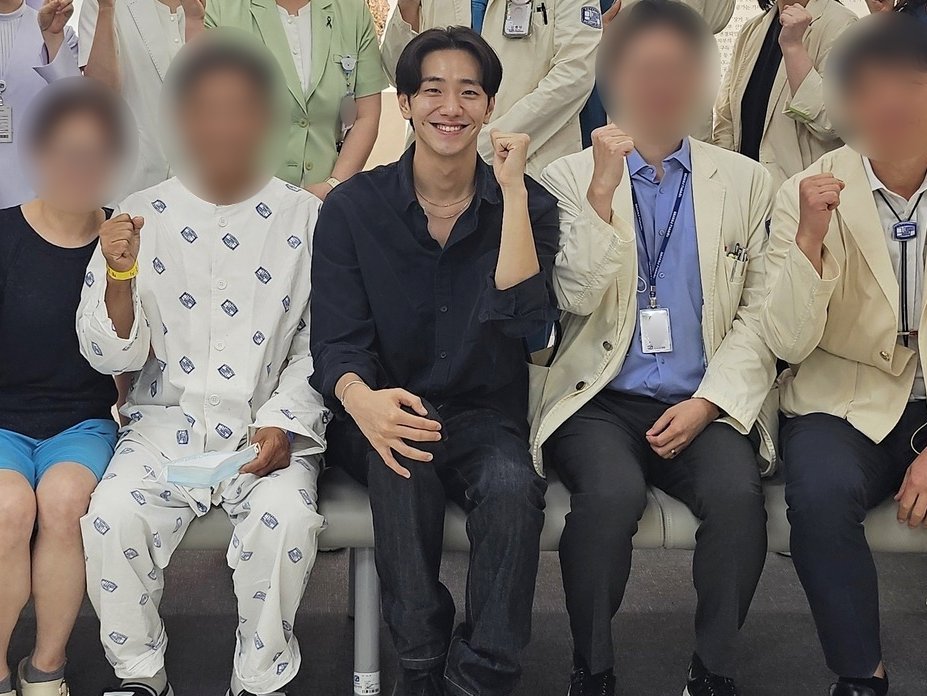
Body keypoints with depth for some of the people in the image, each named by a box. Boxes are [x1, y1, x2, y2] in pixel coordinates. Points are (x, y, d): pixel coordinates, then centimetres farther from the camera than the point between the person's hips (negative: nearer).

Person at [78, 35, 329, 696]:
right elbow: (113, 356, 3)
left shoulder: (306, 219, 1)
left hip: (273, 427, -1)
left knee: (286, 516, -29)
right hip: (168, 420, 1)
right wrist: (119, 274, -14)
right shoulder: (142, 217, 3)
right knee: (114, 513, -25)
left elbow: (318, 345, 3)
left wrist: (282, 423, -11)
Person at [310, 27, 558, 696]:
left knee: (513, 485, -32)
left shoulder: (528, 203, 2)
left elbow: (523, 319, -15)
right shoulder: (354, 207, 1)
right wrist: (362, 400, -31)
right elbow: (337, 340, -8)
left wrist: (512, 191, -18)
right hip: (383, 415, 0)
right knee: (405, 466, -34)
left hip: (485, 413, 1)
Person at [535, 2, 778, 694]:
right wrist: (604, 189, -14)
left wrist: (706, 404, -7)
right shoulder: (570, 178, 6)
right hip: (600, 399, -1)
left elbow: (761, 315, 6)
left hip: (704, 404, 2)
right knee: (612, 492, -31)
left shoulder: (746, 182, 11)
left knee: (737, 492, -29)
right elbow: (576, 298, -6)